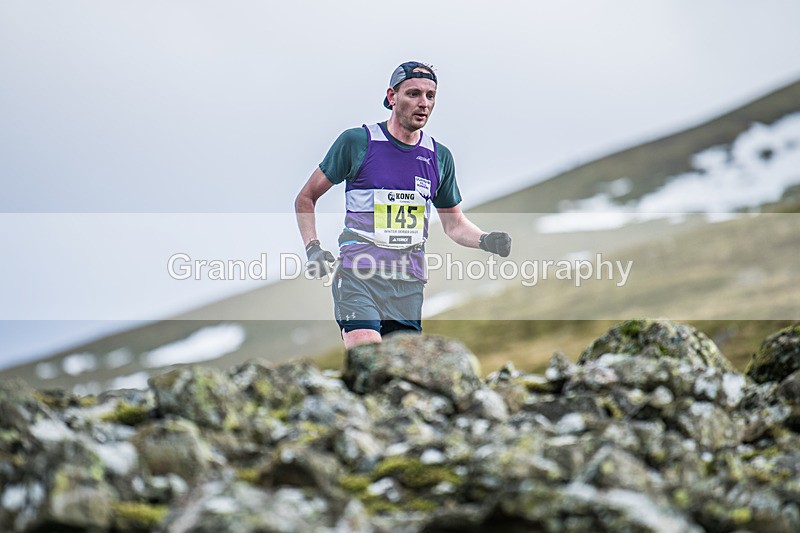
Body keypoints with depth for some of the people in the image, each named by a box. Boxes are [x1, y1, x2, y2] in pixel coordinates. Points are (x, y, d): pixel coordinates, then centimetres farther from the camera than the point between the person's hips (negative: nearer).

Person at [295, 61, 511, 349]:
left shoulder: (439, 156, 10)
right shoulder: (356, 141, -2)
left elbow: (453, 222, 22)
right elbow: (305, 198, 8)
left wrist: (486, 240, 2)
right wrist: (313, 247, -6)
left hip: (409, 284, 4)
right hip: (357, 274, -4)